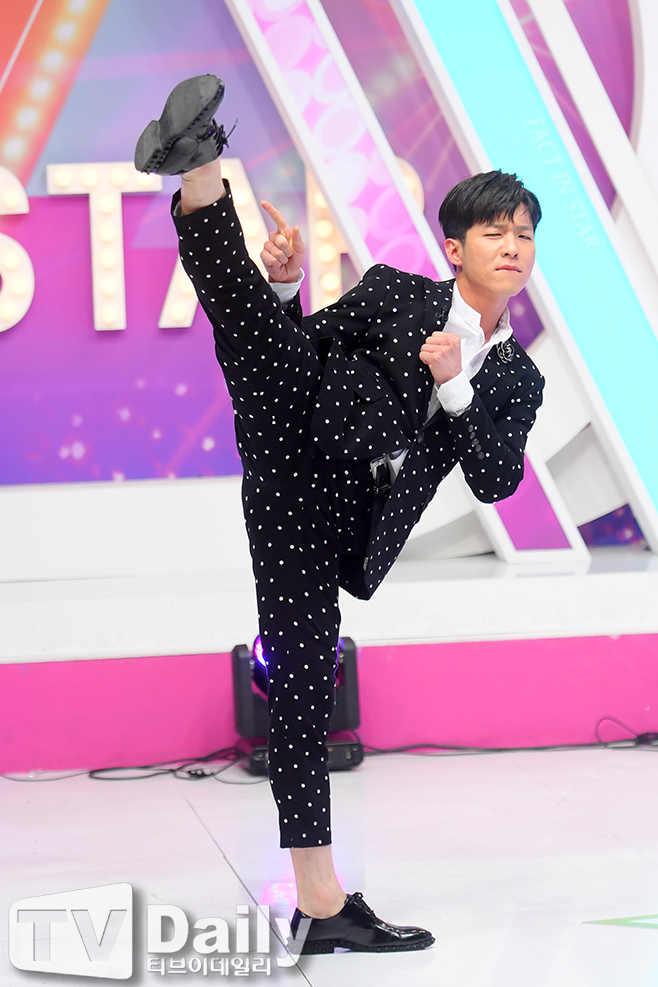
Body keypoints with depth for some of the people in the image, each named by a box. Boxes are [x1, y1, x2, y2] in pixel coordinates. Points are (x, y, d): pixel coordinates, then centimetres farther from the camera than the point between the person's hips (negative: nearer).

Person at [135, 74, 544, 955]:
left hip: (342, 522, 1)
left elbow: (495, 481, 9)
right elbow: (298, 344, 14)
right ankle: (200, 178, -50)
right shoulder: (394, 293, 16)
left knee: (305, 687, -5)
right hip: (294, 456, -1)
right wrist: (286, 286, -6)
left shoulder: (517, 379, 22)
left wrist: (453, 388, -4)